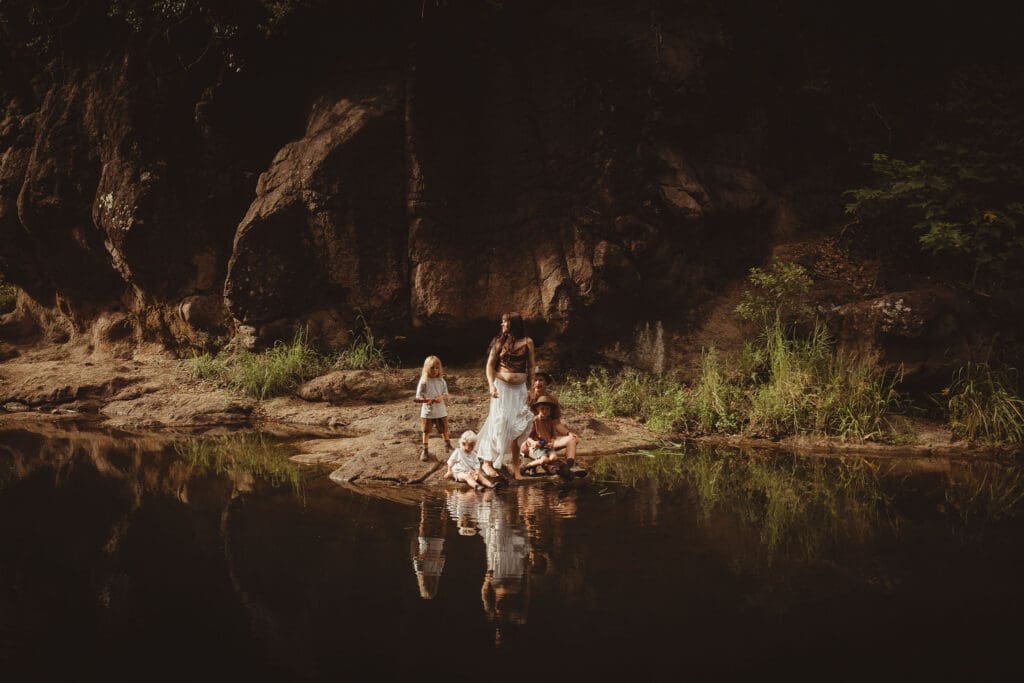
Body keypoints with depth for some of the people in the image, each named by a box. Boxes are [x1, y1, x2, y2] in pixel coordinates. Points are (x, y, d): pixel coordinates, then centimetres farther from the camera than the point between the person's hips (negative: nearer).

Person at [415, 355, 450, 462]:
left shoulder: (441, 381, -3)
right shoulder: (424, 381, -12)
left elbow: (446, 394, 3)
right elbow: (419, 397, -12)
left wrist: (441, 397, -19)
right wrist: (426, 400, -31)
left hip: (441, 411, 2)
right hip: (427, 412, -2)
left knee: (444, 430, 16)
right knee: (426, 431, 9)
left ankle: (448, 445, 39)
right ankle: (425, 450, 21)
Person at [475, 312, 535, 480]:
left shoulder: (527, 342, 1)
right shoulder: (499, 342, 0)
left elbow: (531, 366, 6)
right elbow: (490, 364, 0)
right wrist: (491, 385, -14)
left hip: (519, 389, 1)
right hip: (501, 387, -1)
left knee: (516, 427, 3)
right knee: (499, 424, -6)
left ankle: (516, 466, 9)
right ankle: (487, 461, 2)